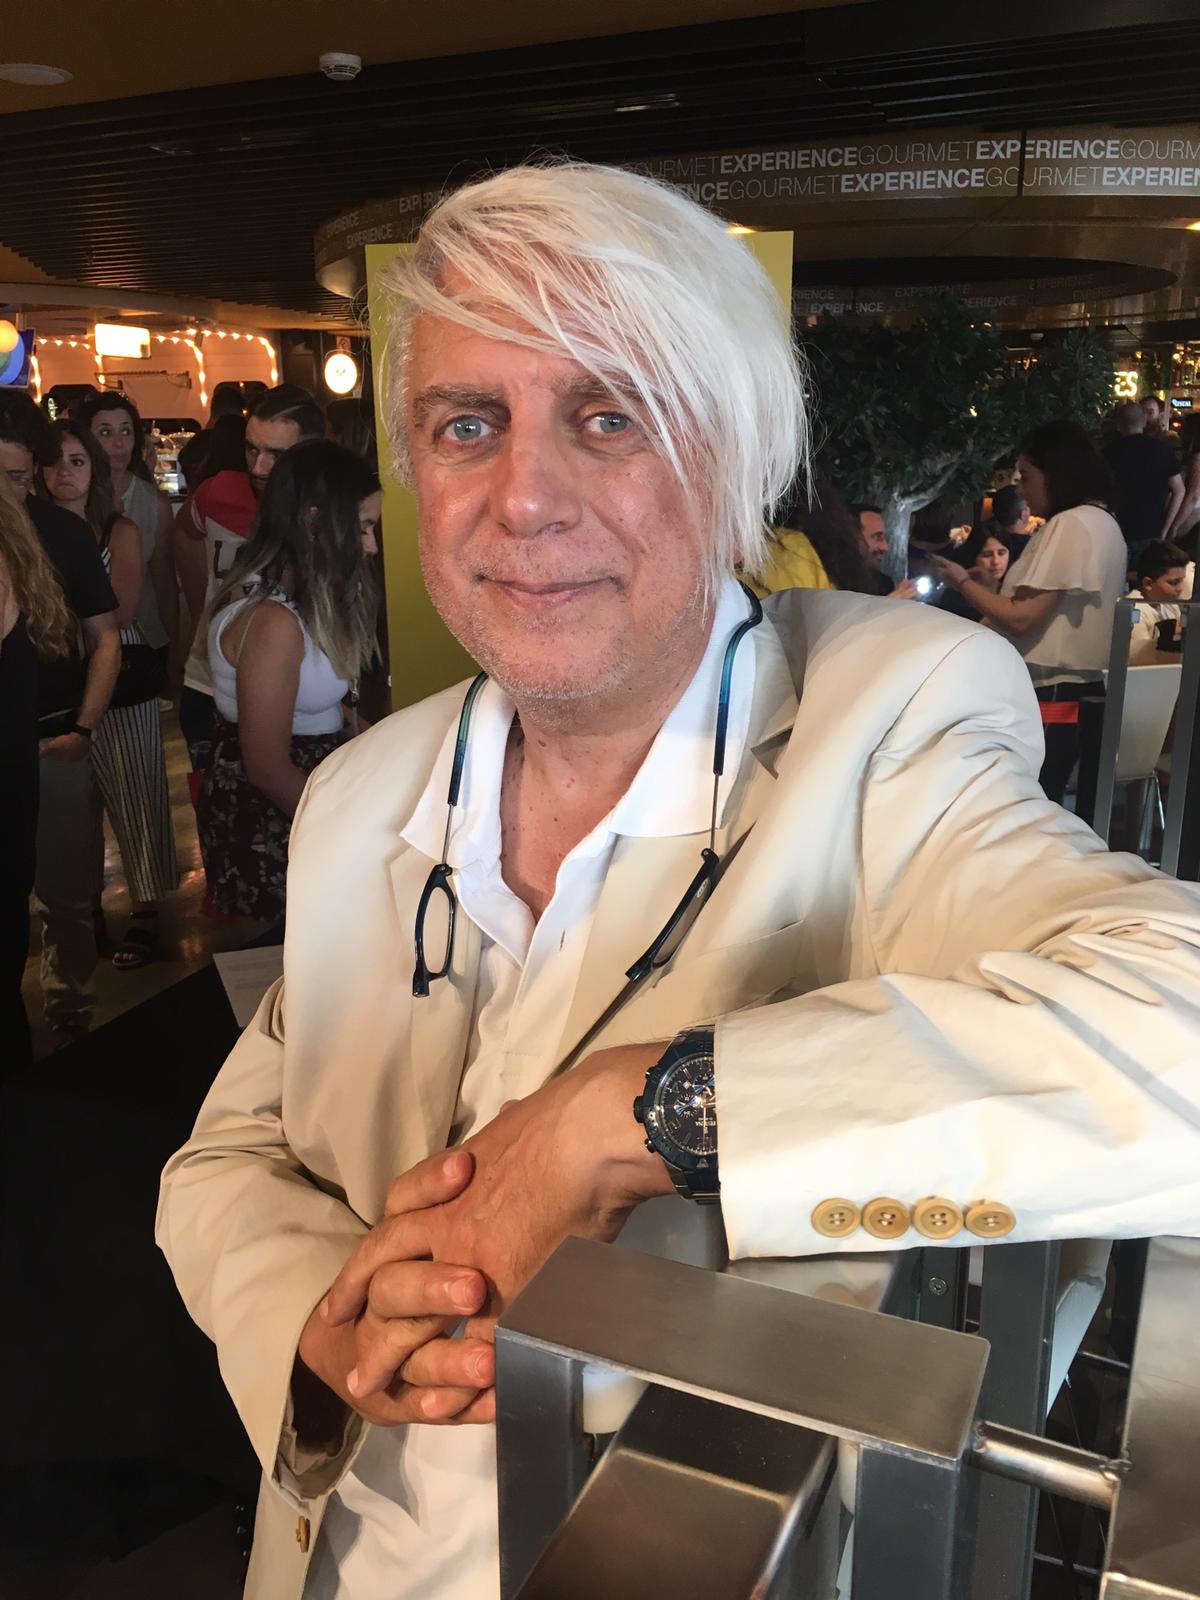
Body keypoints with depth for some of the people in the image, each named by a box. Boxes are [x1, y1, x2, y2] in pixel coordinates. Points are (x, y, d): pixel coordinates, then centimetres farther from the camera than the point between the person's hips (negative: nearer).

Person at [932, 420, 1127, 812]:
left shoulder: (1069, 524, -14)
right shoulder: (1105, 524, 16)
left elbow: (1021, 619, -16)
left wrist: (963, 581, -2)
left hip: (1054, 699, -10)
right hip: (1088, 694, 10)